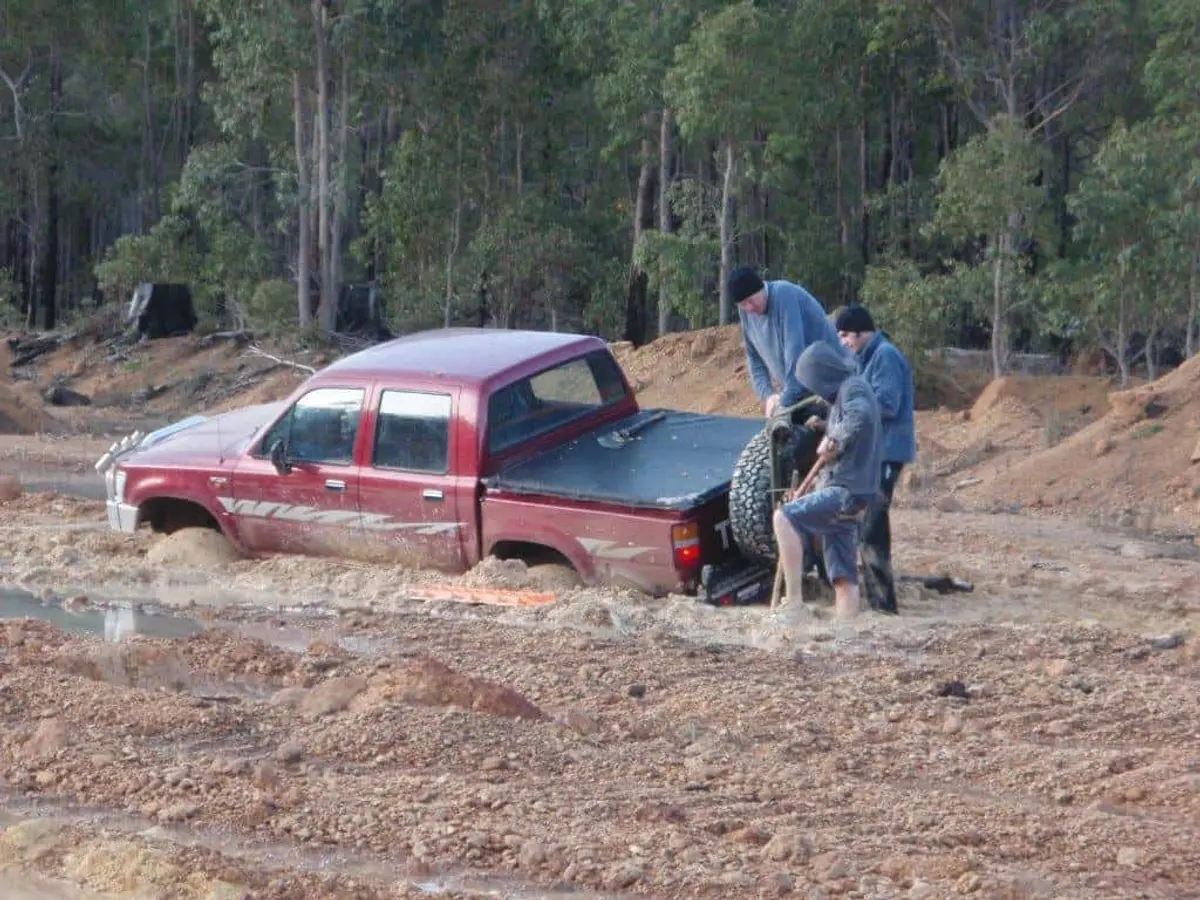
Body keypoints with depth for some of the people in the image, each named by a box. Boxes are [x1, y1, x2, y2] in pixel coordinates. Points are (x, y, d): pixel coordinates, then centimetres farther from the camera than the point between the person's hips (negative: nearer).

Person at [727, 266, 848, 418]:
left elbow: (795, 349, -29)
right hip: (797, 391, 7)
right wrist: (767, 394, -8)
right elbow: (754, 357, 9)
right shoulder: (745, 312, 1)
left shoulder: (784, 295, -22)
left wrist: (787, 400, -32)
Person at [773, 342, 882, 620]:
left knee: (784, 518, -22)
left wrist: (832, 441, -17)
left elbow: (861, 418, -33)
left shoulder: (854, 389, -6)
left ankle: (793, 600, -24)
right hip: (843, 492, 10)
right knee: (843, 577, 6)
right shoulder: (843, 394, 24)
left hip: (847, 491, -10)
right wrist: (807, 496, 23)